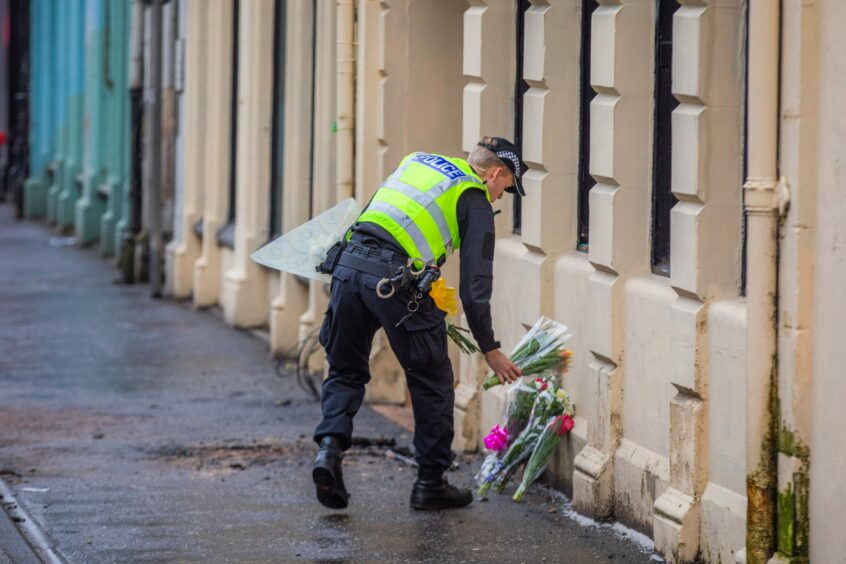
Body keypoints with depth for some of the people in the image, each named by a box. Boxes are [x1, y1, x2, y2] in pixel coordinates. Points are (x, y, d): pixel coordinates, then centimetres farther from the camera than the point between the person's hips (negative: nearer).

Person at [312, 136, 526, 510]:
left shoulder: (418, 162, 25)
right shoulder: (476, 202, 6)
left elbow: (367, 214, 24)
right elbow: (474, 285, 2)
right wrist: (490, 349, 8)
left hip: (350, 264, 5)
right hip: (396, 280, -5)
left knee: (346, 371, 19)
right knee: (432, 382, 11)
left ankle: (330, 445, -4)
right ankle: (430, 483, 16)